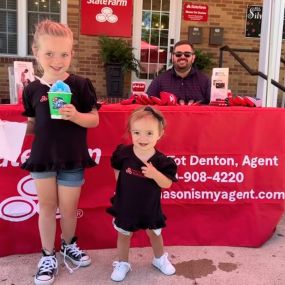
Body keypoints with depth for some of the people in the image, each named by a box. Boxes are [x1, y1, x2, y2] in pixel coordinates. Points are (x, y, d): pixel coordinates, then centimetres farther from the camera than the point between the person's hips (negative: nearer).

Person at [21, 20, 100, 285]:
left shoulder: (81, 85, -8)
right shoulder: (32, 89, -1)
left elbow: (94, 120, -7)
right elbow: (31, 125, 10)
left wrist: (76, 116, -24)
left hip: (72, 158, -2)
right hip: (42, 157, 2)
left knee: (68, 207, 11)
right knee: (47, 206, 12)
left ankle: (69, 245, 39)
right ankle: (48, 255, 30)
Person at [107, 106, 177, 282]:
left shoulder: (161, 161, -21)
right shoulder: (123, 153, -17)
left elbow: (167, 184, -18)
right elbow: (117, 171, 2)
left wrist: (155, 174, -35)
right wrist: (123, 186, 0)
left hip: (150, 207, 0)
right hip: (126, 204, 0)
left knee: (155, 234, 22)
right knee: (124, 234, 18)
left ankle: (160, 259, 48)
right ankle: (123, 264, 40)